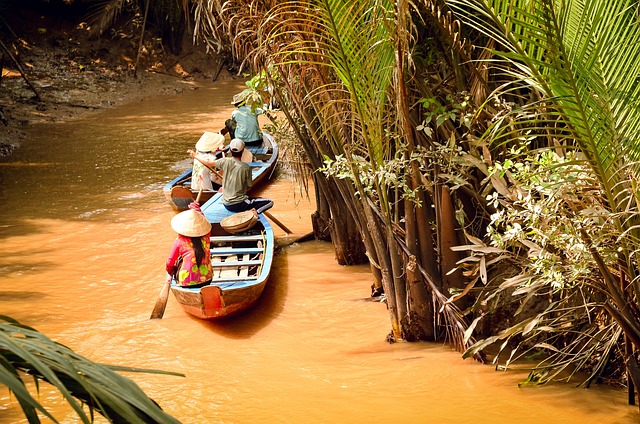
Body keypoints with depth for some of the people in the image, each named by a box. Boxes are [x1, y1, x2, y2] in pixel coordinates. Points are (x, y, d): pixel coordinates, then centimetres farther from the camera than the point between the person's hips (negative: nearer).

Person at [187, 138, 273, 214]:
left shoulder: (225, 162, -7)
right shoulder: (246, 167, -14)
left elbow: (208, 162, 8)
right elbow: (249, 187, -3)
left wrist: (195, 156, 26)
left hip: (226, 204, 5)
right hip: (239, 205, -5)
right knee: (269, 202, -4)